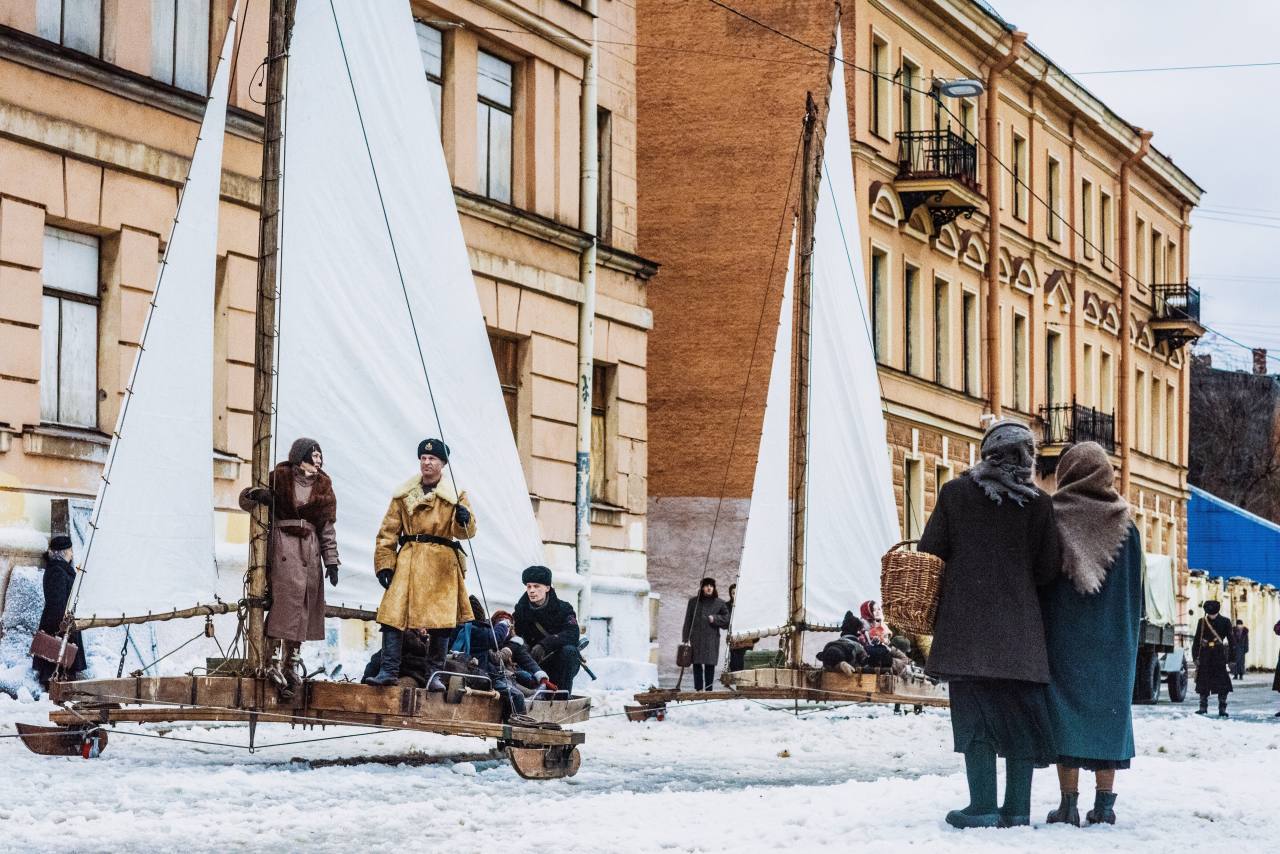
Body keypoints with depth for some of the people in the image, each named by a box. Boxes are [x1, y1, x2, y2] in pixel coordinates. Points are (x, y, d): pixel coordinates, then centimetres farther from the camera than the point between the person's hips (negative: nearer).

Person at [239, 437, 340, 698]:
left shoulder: (323, 486, 15)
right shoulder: (279, 479, 4)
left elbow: (328, 528, 16)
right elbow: (244, 500, 7)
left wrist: (331, 561, 10)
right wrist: (255, 494, -16)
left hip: (310, 549, 5)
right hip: (283, 546, -5)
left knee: (304, 606, 1)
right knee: (288, 597, -18)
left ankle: (292, 661, 6)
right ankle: (277, 660, -21)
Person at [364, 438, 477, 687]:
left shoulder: (455, 495, 7)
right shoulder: (403, 494, 12)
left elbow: (465, 531, -4)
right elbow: (388, 532, 10)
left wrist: (464, 519, -28)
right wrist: (384, 564, 0)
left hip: (442, 564, -1)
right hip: (408, 562, 1)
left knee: (441, 620, -2)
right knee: (393, 614, -8)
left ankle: (435, 673, 7)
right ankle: (388, 670, -6)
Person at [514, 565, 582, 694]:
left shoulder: (563, 608, -8)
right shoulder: (521, 610, 1)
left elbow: (573, 635, -24)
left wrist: (544, 645, -37)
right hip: (539, 665, 2)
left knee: (568, 650, -33)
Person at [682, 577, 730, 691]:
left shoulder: (719, 603, 7)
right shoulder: (693, 601, 8)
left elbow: (726, 619, 7)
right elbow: (688, 621, 7)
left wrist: (714, 618, -9)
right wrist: (686, 638, 2)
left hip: (712, 638, -1)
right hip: (696, 638, 1)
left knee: (710, 664, -3)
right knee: (697, 664, 0)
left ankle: (709, 689, 1)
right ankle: (698, 689, 4)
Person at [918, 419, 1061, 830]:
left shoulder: (955, 493, -2)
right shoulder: (1039, 504, 0)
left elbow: (929, 553, -1)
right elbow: (1047, 571, 0)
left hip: (965, 622, -1)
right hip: (1020, 626, 1)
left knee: (975, 711, 1)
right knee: (1020, 713, 9)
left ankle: (983, 806, -4)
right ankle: (1017, 808, 9)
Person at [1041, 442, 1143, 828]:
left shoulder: (1053, 520, -5)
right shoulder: (1125, 526, 2)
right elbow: (1136, 589, 7)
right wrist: (1130, 634, 16)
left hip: (1064, 633, -2)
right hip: (1114, 637, 2)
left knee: (1066, 712, 0)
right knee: (1108, 711, 7)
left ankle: (1069, 803, -3)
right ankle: (1104, 804, 6)